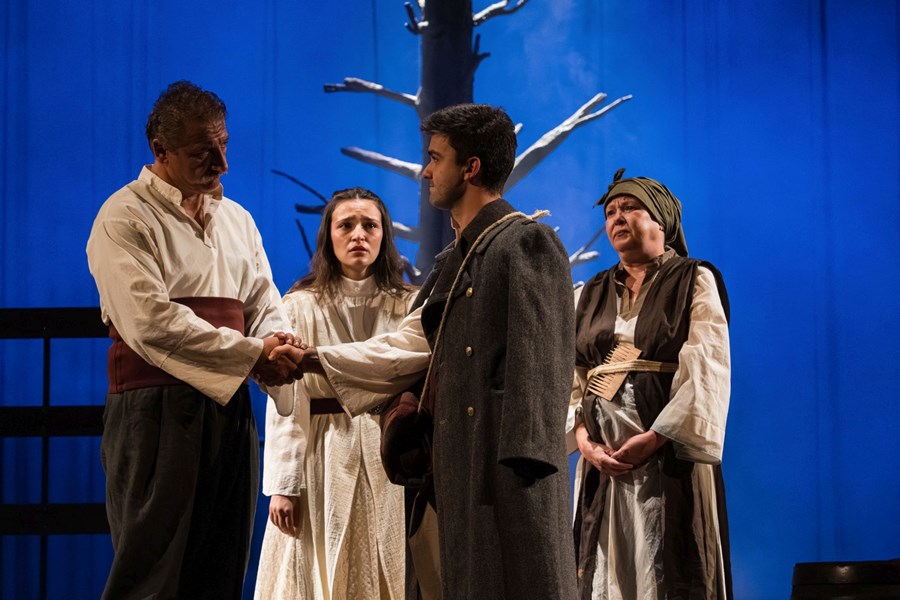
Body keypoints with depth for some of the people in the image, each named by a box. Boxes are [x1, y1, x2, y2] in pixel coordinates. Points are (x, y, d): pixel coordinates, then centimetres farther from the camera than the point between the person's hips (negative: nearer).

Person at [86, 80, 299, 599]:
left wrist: (280, 346, -10)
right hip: (156, 409, -7)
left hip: (229, 406, 7)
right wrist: (253, 353, -15)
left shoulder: (236, 219, 18)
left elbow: (265, 303, 15)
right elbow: (150, 323, -17)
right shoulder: (125, 219, -6)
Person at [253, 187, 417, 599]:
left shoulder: (408, 307, 7)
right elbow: (285, 405, -2)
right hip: (322, 462, -1)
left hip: (388, 464, 1)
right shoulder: (300, 307, 1)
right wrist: (283, 484, -8)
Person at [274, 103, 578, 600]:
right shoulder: (454, 260, 21)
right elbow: (409, 345, 24)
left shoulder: (528, 242, -7)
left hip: (510, 463, -9)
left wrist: (524, 455, -20)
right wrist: (315, 359, 20)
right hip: (461, 464, 9)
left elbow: (543, 359, -14)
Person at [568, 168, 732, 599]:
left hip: (669, 457, -4)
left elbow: (706, 372, -9)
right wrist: (583, 439, -9)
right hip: (602, 459, 4)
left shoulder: (695, 282, 3)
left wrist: (654, 439, -18)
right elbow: (570, 375, 8)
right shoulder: (593, 294, 17)